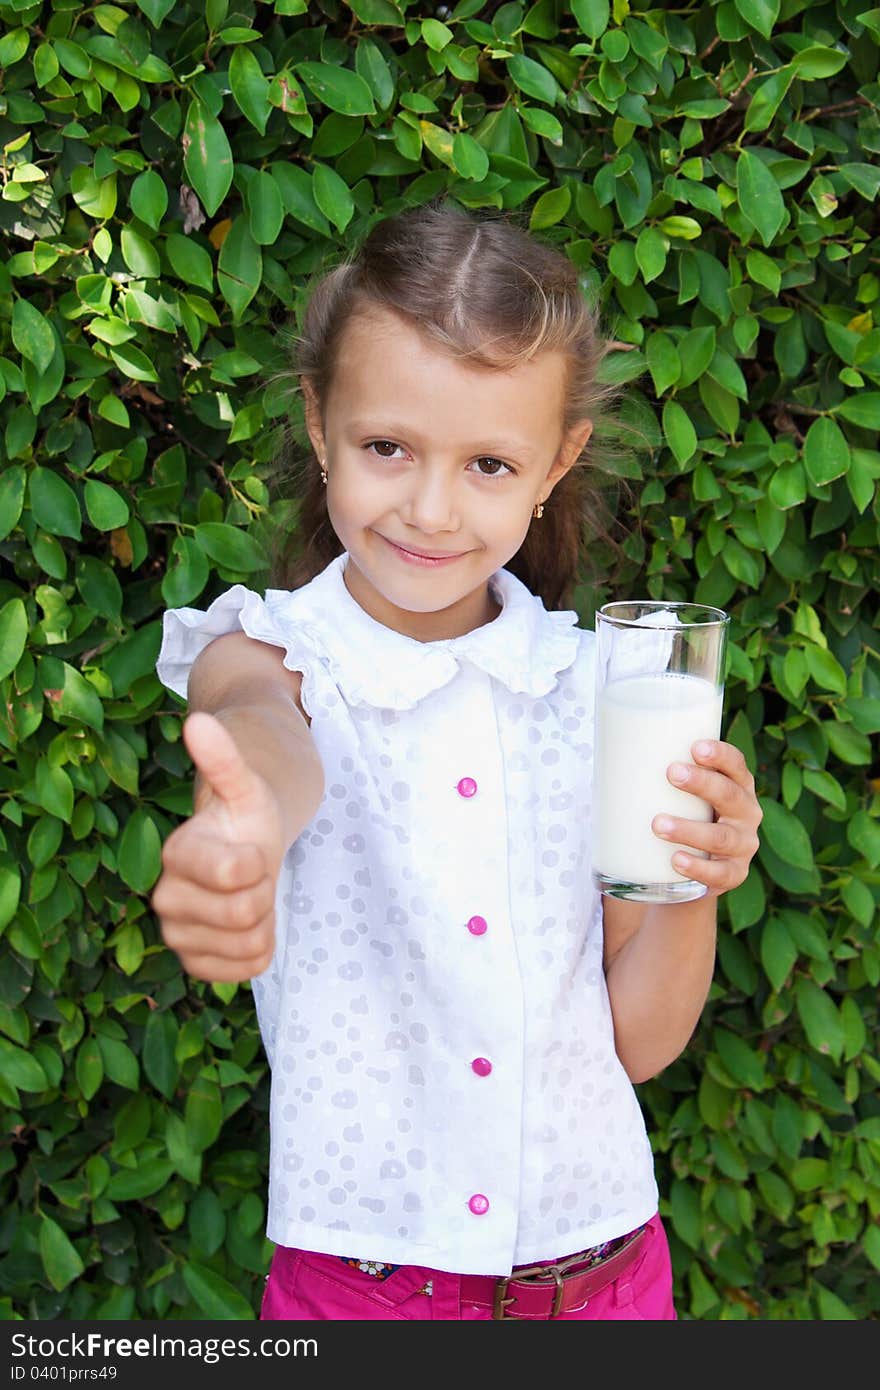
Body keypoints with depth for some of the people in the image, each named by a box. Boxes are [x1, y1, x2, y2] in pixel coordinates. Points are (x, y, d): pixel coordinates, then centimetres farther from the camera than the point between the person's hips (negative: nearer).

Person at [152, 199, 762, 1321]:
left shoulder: (599, 683, -2)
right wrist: (243, 824, -56)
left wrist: (693, 890, -18)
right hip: (357, 1279, -2)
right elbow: (262, 726, -34)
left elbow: (641, 1043, 1)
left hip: (607, 1266, 2)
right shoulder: (269, 653, -8)